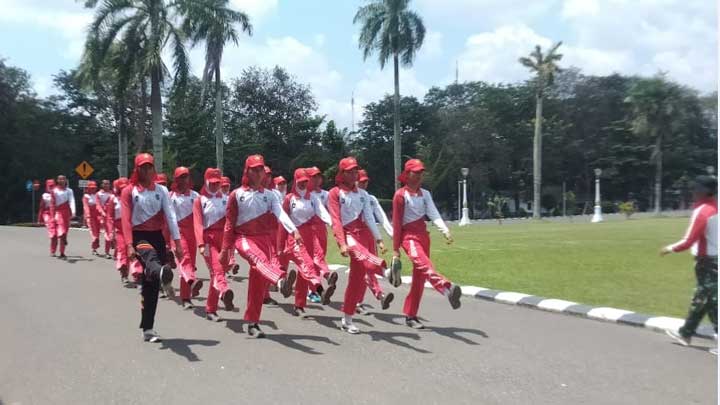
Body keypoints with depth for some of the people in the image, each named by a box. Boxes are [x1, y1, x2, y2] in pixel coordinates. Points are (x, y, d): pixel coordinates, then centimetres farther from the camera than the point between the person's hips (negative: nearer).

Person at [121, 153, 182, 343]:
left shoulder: (161, 190, 10)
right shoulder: (129, 191, 3)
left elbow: (170, 216, 2)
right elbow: (126, 220, -6)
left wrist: (177, 241, -7)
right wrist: (129, 245, -18)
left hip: (157, 236, 3)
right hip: (139, 236, -3)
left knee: (151, 284, 3)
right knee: (151, 258, -40)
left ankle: (148, 329, 11)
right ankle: (164, 277, -77)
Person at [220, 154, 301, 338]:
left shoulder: (269, 195, 8)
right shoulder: (236, 195, 4)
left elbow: (280, 214, -10)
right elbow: (230, 223, 6)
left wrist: (294, 230, -28)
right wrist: (225, 249, 5)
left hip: (265, 238, 3)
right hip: (243, 238, -3)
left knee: (259, 281, -3)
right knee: (260, 259, -34)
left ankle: (253, 323, 9)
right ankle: (281, 280, -67)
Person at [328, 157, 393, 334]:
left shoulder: (362, 193, 14)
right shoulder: (335, 193, 0)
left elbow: (369, 218, 10)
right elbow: (336, 220, -8)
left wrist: (378, 239, 1)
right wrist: (342, 243, -19)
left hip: (365, 233, 5)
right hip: (348, 234, -5)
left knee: (358, 277, 2)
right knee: (364, 258, -35)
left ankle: (347, 320, 12)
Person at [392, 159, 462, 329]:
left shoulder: (425, 194, 11)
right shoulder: (400, 195, -5)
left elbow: (434, 214, -4)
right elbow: (396, 222, -5)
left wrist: (445, 231, -22)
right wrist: (395, 248, -5)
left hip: (424, 235, 7)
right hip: (409, 236, -7)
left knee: (420, 277, 7)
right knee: (425, 265, -31)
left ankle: (410, 315, 17)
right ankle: (448, 289, -58)